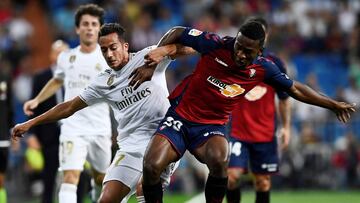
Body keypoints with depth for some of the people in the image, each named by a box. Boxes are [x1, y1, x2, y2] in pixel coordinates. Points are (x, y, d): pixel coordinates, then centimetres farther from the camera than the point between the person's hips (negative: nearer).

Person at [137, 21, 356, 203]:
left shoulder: (263, 68, -4)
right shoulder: (215, 45, -13)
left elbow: (295, 89, 11)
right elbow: (177, 33, 2)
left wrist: (333, 105, 16)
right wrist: (158, 52, -14)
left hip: (212, 127, 1)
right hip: (179, 116, -1)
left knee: (219, 161, -35)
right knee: (151, 167, -24)